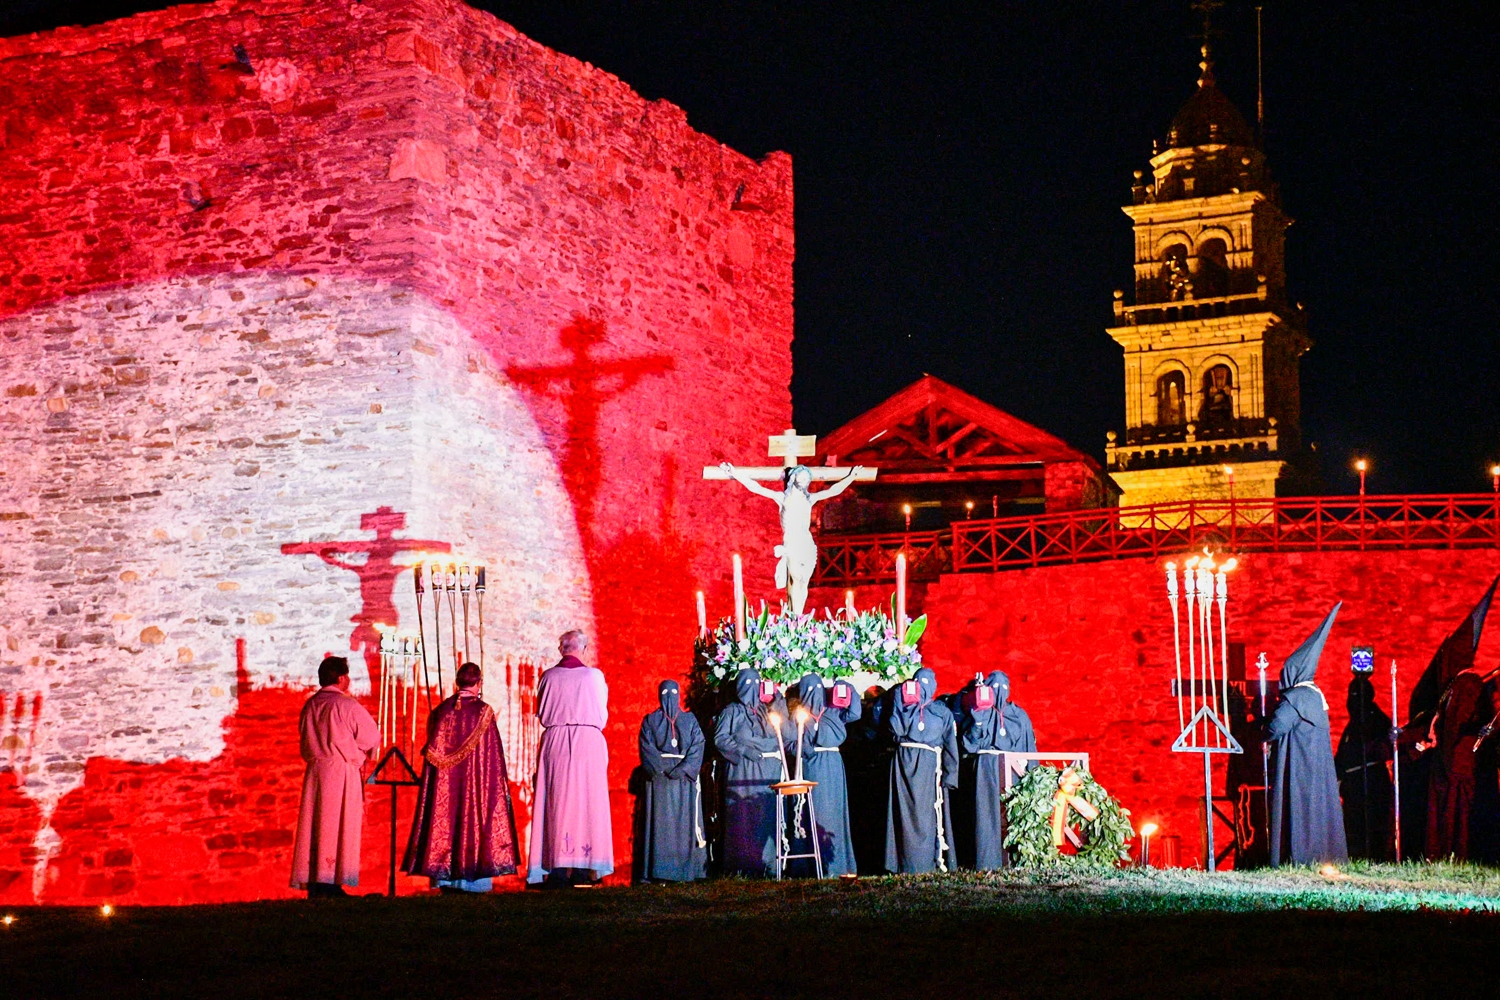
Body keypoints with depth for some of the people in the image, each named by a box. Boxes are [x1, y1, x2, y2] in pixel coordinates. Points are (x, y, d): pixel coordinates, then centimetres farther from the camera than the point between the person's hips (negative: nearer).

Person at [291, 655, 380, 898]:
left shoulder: (309, 706, 10)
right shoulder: (347, 705, -9)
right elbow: (372, 737, -4)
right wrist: (359, 752, 16)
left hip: (314, 772, 6)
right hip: (342, 772, -6)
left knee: (315, 824, 6)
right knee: (339, 827, -4)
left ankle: (314, 886, 5)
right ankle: (330, 884, -7)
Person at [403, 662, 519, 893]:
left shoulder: (441, 710, 3)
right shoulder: (483, 711, -7)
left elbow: (432, 751, 6)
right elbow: (493, 754, -5)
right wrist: (500, 782, 2)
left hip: (444, 779, 4)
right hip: (475, 777, -4)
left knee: (444, 817, 7)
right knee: (475, 817, 1)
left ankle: (444, 877, 7)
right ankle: (474, 877, -2)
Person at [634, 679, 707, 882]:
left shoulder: (690, 720, 14)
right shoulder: (650, 721, 11)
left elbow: (697, 746, 2)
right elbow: (647, 750, 0)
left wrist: (683, 769, -13)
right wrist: (664, 769, -13)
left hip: (685, 780, 1)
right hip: (658, 779, -1)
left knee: (685, 821, -4)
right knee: (659, 822, -7)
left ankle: (686, 869, -5)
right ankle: (657, 871, -11)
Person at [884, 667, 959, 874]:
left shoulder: (942, 712, 11)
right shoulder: (903, 705, 14)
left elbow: (950, 746, 5)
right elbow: (895, 730, -2)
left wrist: (949, 775, -2)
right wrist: (904, 706, -2)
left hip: (929, 766, -1)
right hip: (904, 764, 1)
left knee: (928, 812, -3)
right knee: (906, 812, -3)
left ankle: (935, 858, -1)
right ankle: (906, 862, -1)